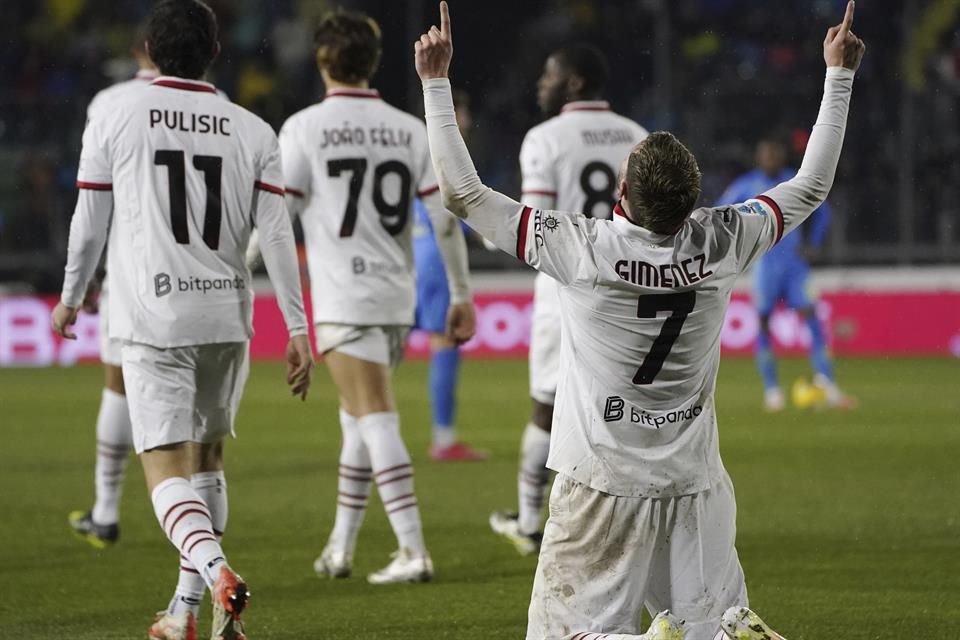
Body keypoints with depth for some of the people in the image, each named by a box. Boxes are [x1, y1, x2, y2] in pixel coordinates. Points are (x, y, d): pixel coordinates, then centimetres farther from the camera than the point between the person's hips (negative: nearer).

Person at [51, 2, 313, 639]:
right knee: (207, 455, 19)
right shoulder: (253, 132, 4)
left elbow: (89, 225, 6)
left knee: (166, 466, -6)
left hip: (153, 320, -3)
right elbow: (277, 234, -1)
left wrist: (71, 298, 23)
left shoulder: (114, 123, 0)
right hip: (227, 315, 3)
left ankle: (216, 573, -32)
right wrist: (298, 330, 1)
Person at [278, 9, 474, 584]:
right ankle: (341, 547, 22)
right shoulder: (410, 130, 6)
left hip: (343, 299, -5)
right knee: (360, 419, 16)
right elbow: (445, 217, 3)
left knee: (376, 422, -8)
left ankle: (414, 551, -15)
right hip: (397, 298, 5)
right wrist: (462, 295, 9)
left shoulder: (306, 128, -5)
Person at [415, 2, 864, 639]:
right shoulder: (721, 243, -6)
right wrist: (839, 74, 18)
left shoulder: (583, 248, -15)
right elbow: (813, 186, 10)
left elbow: (462, 192, -9)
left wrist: (436, 82, -4)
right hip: (695, 485, 4)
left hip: (603, 486, -4)